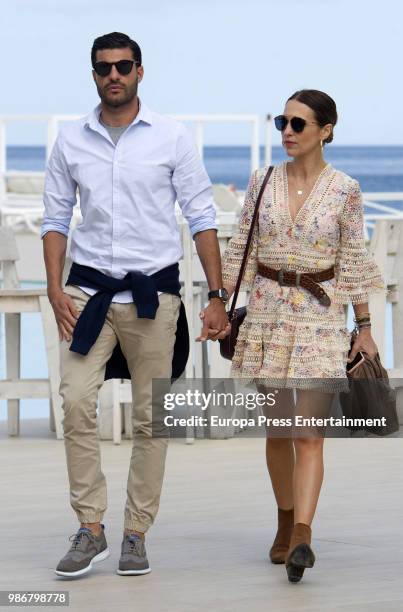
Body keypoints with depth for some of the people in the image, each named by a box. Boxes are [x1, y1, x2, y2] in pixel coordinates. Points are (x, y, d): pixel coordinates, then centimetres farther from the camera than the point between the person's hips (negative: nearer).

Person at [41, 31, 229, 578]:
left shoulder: (172, 138, 0)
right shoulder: (71, 140, 5)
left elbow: (201, 218, 1)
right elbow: (56, 219, 9)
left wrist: (216, 297, -3)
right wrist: (55, 289, -2)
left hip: (154, 291, -1)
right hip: (89, 289, 1)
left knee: (150, 418, 2)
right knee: (76, 403, -12)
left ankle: (137, 534, 10)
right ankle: (90, 529, -5)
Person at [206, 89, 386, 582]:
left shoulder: (344, 190, -3)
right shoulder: (262, 182, 4)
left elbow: (353, 263, 1)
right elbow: (242, 250, 8)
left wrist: (364, 328, 0)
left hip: (321, 317, -3)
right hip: (267, 314, 3)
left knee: (309, 433, -12)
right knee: (277, 428, 10)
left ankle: (301, 538, -21)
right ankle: (286, 521, 27)